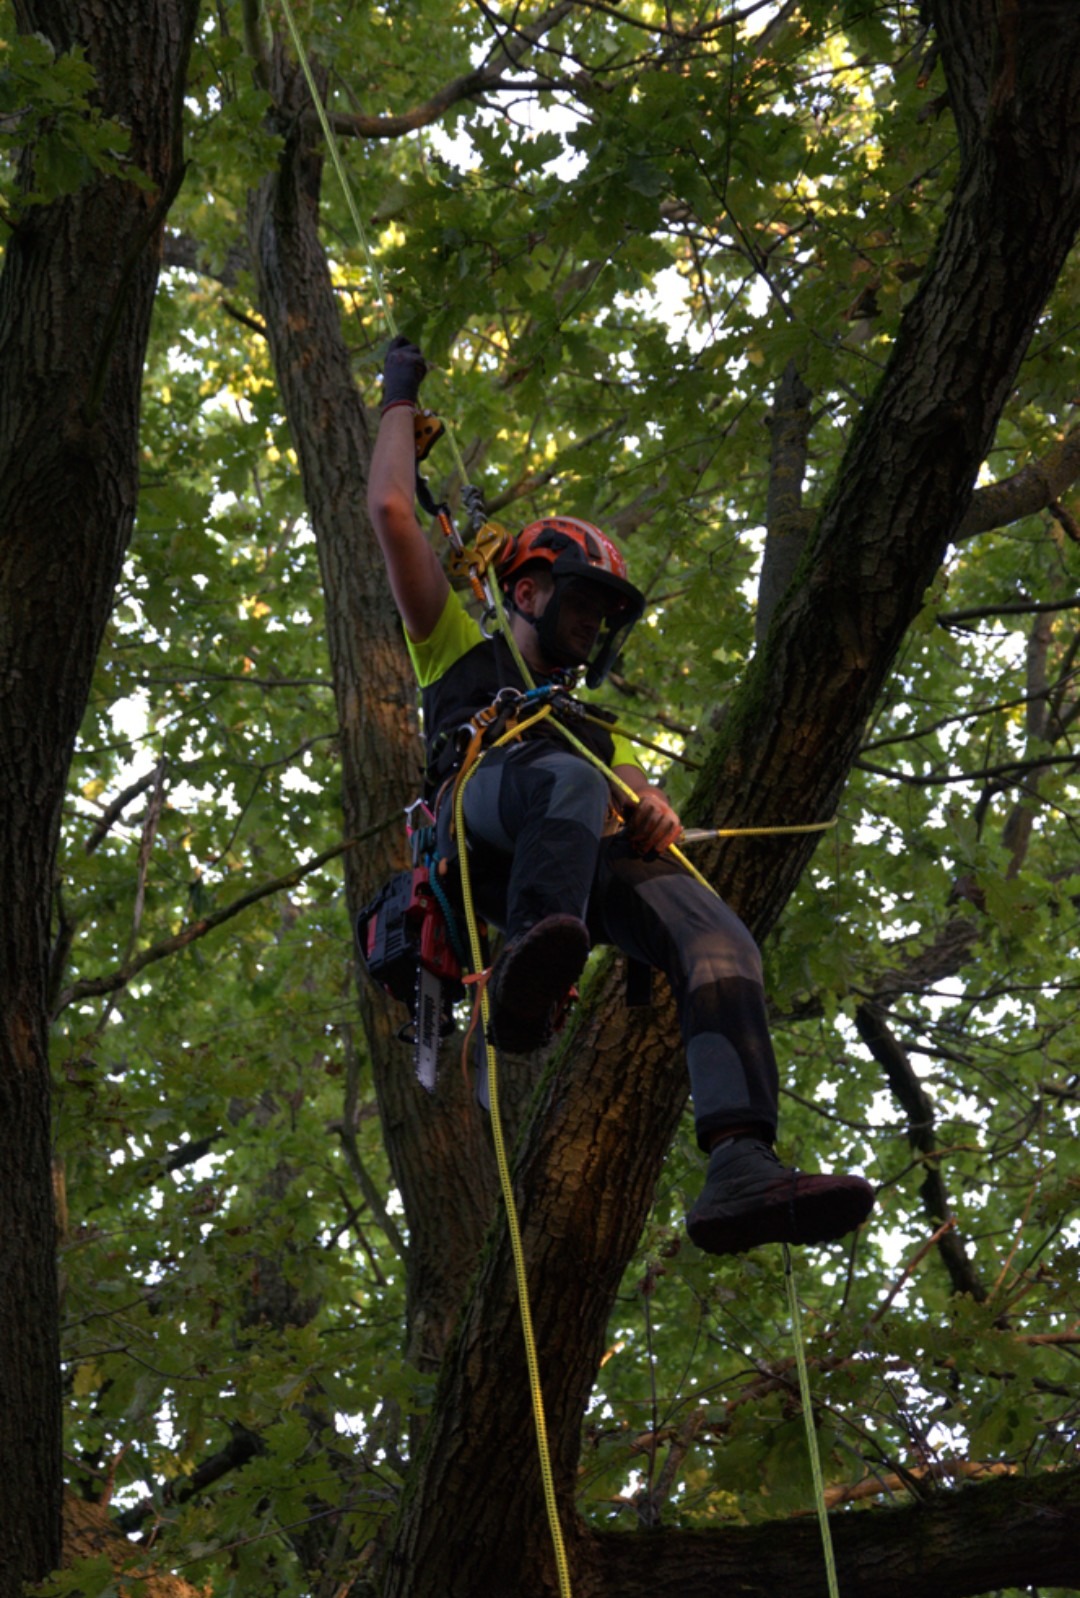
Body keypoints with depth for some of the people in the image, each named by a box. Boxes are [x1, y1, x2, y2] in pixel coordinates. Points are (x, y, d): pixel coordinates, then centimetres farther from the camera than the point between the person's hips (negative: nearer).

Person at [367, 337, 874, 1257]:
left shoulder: (597, 719, 44)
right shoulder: (463, 651, 33)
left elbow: (638, 789, 23)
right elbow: (393, 512, 24)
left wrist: (657, 813, -1)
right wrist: (401, 399, 33)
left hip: (593, 863, 4)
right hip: (485, 823, -4)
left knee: (721, 939, -27)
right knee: (572, 779, -39)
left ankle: (741, 1172, -45)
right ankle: (526, 972, -63)